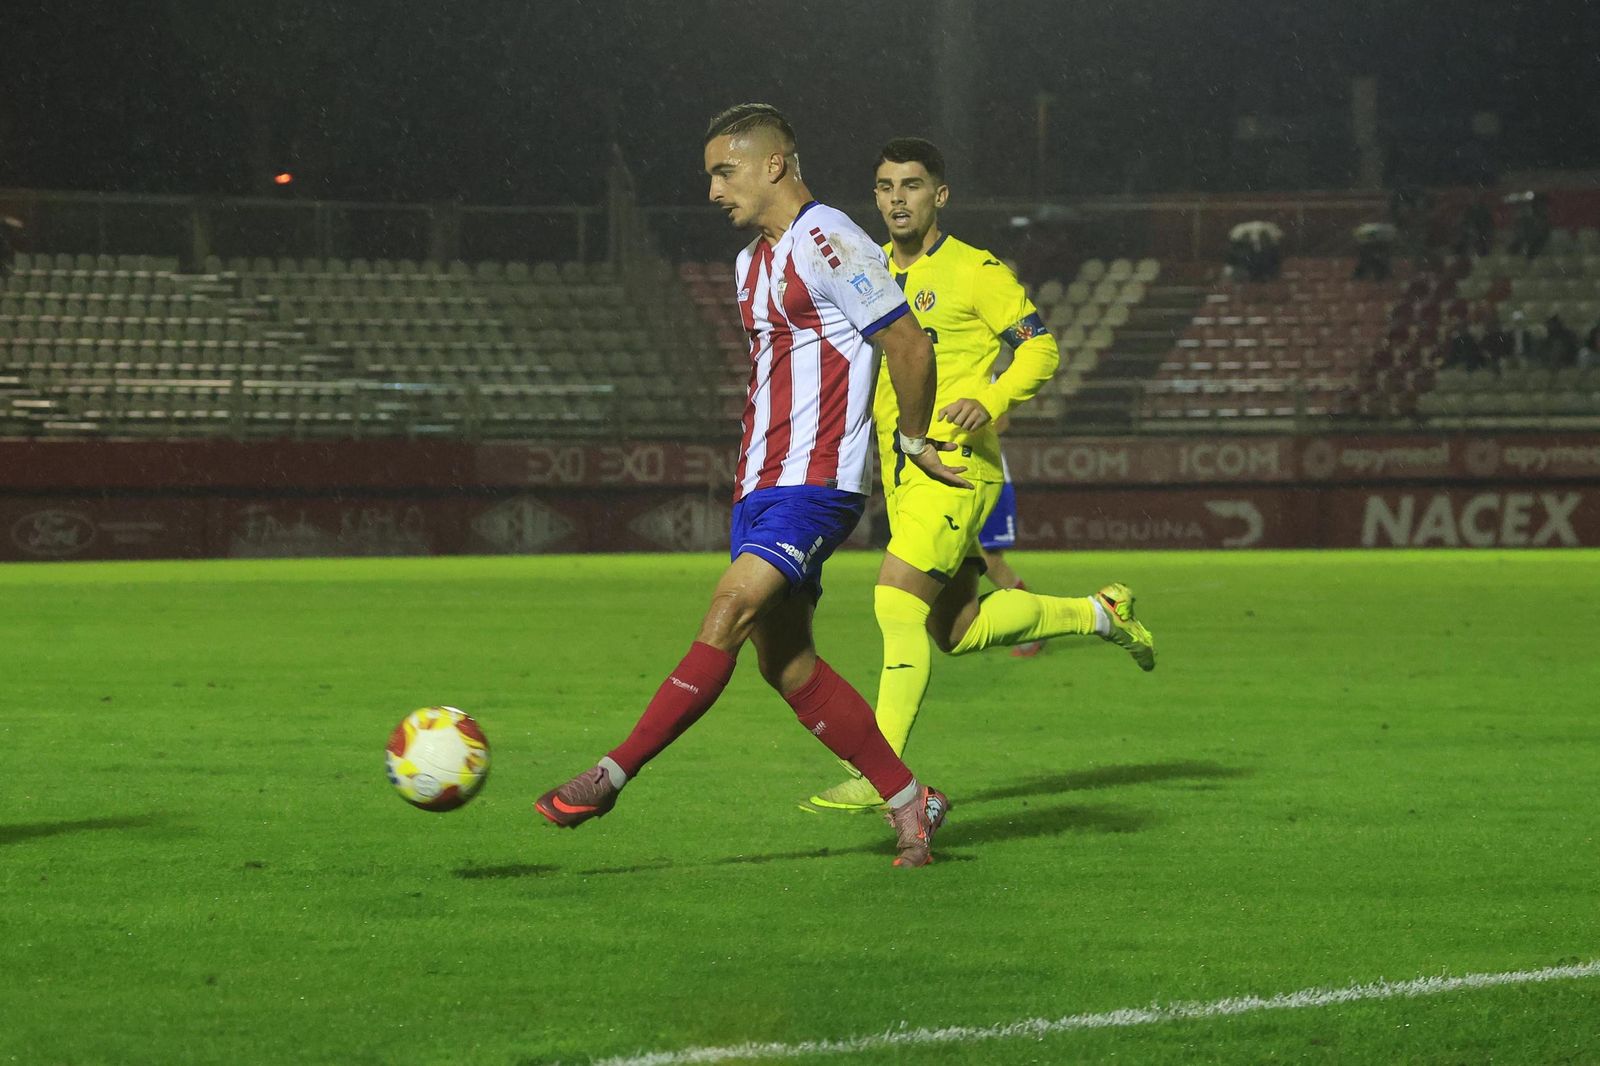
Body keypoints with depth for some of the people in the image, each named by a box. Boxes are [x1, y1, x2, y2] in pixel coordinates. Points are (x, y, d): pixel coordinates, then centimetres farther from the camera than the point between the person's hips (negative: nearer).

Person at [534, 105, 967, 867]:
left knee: (727, 617, -19)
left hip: (814, 485, -10)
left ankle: (611, 776, -21)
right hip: (760, 486, 10)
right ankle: (909, 800, 12)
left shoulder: (825, 243, -11)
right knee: (785, 663, 4)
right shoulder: (752, 262, 18)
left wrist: (912, 439, -1)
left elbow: (909, 345, -11)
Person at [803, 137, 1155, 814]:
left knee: (897, 603, -19)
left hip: (956, 461, -8)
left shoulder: (974, 271, -6)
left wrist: (989, 403, -23)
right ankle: (1097, 613, 31)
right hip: (901, 473, 8)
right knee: (957, 630, 10)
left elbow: (1040, 348, -7)